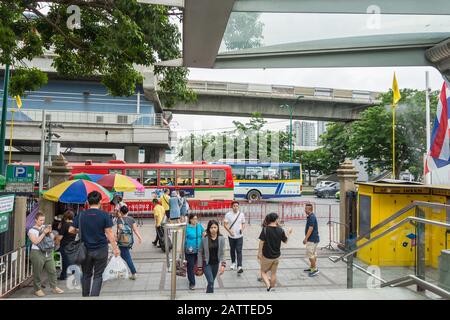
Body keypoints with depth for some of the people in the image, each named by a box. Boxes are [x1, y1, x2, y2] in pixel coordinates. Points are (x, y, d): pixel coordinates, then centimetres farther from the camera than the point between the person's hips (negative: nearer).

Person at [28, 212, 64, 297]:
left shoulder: (45, 227, 10)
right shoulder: (32, 230, -2)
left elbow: (52, 238, 11)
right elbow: (35, 241, -14)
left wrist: (50, 232, -8)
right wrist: (44, 233, -16)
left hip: (48, 252, 5)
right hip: (37, 253, -4)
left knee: (52, 270, 7)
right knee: (37, 273, 4)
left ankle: (54, 287, 19)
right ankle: (37, 289, 17)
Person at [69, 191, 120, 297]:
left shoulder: (81, 215, -2)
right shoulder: (104, 215, -11)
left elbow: (71, 230, 0)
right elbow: (109, 233, -12)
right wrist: (115, 248, -6)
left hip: (86, 250, 3)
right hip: (101, 250, -3)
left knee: (86, 275, 17)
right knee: (98, 276, 6)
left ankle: (85, 296, 26)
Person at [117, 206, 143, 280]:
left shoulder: (120, 219, -10)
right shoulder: (131, 219, 5)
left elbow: (121, 230, -20)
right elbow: (135, 229, -1)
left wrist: (118, 238, -11)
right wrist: (139, 237, -1)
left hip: (123, 241, -6)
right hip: (130, 240, 6)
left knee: (127, 257, -3)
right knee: (123, 255, 24)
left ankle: (133, 273, -7)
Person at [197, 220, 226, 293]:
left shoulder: (221, 238, -8)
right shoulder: (204, 239, -12)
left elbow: (222, 253, -4)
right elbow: (200, 253, -5)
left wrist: (223, 265, -12)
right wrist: (199, 266, -4)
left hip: (216, 264, 3)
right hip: (207, 264, -2)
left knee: (211, 282, 14)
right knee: (211, 282, -13)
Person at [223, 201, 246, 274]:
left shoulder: (241, 214, -2)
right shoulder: (228, 215, -6)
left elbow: (243, 223, 8)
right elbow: (225, 224, -6)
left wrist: (242, 229, -13)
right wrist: (229, 231, -21)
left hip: (239, 236, -1)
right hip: (231, 236, 1)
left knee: (239, 251, -7)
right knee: (232, 250, 16)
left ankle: (239, 266, -9)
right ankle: (233, 263, 37)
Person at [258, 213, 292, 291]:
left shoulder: (265, 229, -15)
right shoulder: (280, 230, -7)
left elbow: (261, 242, -16)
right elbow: (285, 241, 7)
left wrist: (259, 253, -7)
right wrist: (288, 233, 24)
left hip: (267, 256, -3)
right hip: (276, 256, 3)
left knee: (263, 272, 13)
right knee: (273, 273, 17)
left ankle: (268, 286, -7)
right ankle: (272, 288, 26)